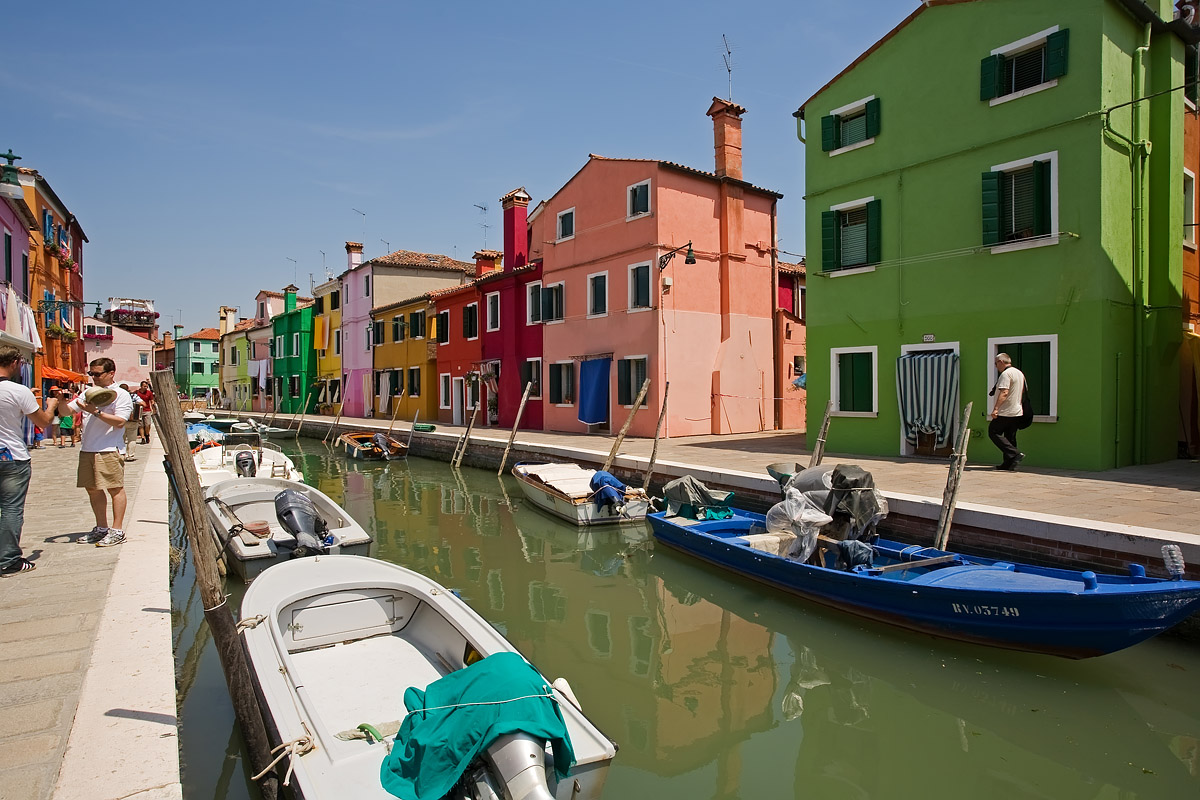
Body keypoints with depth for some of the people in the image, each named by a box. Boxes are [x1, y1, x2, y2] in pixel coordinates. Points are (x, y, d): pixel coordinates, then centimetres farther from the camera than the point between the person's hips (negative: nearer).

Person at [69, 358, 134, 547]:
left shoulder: (121, 395, -3)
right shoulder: (88, 393, 16)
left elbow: (119, 422, -14)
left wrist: (95, 412, -20)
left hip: (109, 450, -7)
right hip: (87, 449, 7)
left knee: (115, 489, -4)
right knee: (92, 489, 12)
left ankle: (117, 531, 1)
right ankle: (101, 528, 24)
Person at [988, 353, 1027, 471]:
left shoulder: (1006, 374, -14)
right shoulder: (1020, 373, 16)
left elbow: (1004, 393, -24)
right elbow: (1022, 391, 25)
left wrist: (996, 408, -28)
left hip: (1005, 412, -9)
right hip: (1017, 412, 9)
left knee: (993, 432, -2)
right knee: (1010, 437, 11)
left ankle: (1016, 454, -13)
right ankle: (1009, 463, 12)